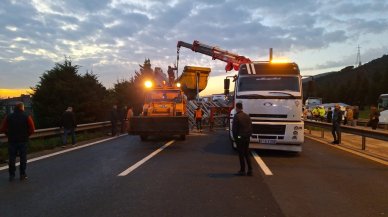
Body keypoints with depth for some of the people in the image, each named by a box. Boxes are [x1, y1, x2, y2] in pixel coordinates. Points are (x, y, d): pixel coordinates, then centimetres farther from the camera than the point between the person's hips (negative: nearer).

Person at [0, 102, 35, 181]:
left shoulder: (8, 117, 2)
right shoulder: (26, 117, -5)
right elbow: (32, 129, -12)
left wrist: (9, 135, 11)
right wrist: (26, 135, 4)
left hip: (12, 140, 2)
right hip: (23, 140, -2)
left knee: (12, 158, 9)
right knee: (23, 158, 7)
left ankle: (11, 175, 12)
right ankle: (22, 174, 10)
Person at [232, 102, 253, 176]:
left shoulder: (236, 116, -13)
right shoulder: (247, 116, 7)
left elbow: (234, 128, -13)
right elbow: (250, 127, 9)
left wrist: (235, 137, -2)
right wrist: (249, 135, 14)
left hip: (240, 137, -6)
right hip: (247, 137, 6)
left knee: (241, 154, 2)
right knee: (247, 154, 14)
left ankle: (242, 170, 7)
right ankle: (250, 170, 13)